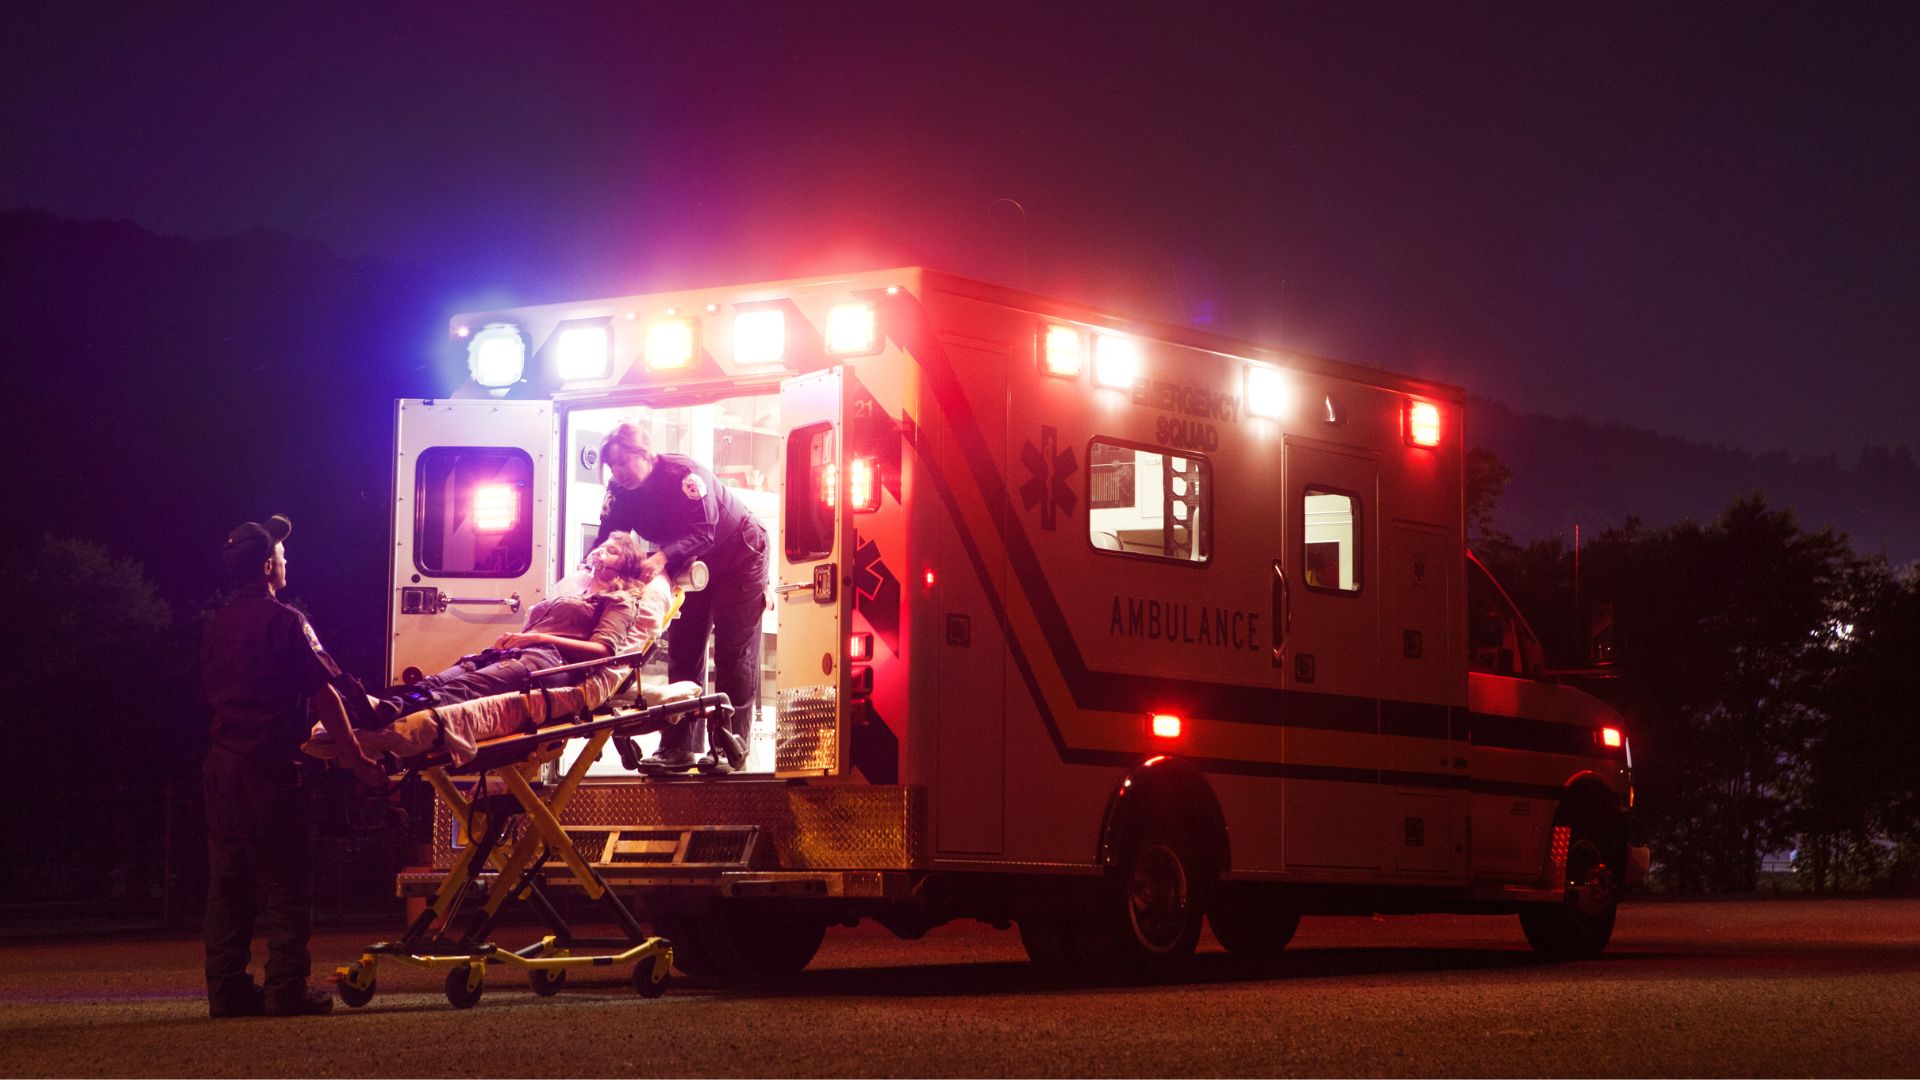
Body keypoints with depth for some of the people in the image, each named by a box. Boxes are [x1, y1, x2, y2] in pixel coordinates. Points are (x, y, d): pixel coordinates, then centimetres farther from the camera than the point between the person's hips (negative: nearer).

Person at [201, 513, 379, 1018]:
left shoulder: (217, 626, 14)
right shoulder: (284, 621, -9)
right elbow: (325, 693, -12)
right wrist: (356, 757, -10)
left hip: (222, 763, 7)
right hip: (268, 766, -7)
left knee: (227, 881, 8)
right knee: (285, 882, -3)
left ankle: (227, 990, 9)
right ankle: (286, 989, -5)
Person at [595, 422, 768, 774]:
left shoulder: (684, 475, -32)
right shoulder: (620, 492, -12)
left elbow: (703, 533, -39)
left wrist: (662, 558, -53)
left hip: (739, 555, -7)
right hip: (691, 564, 7)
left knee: (734, 652, -8)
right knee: (683, 652, 1)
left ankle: (730, 745, -8)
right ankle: (678, 747, 0)